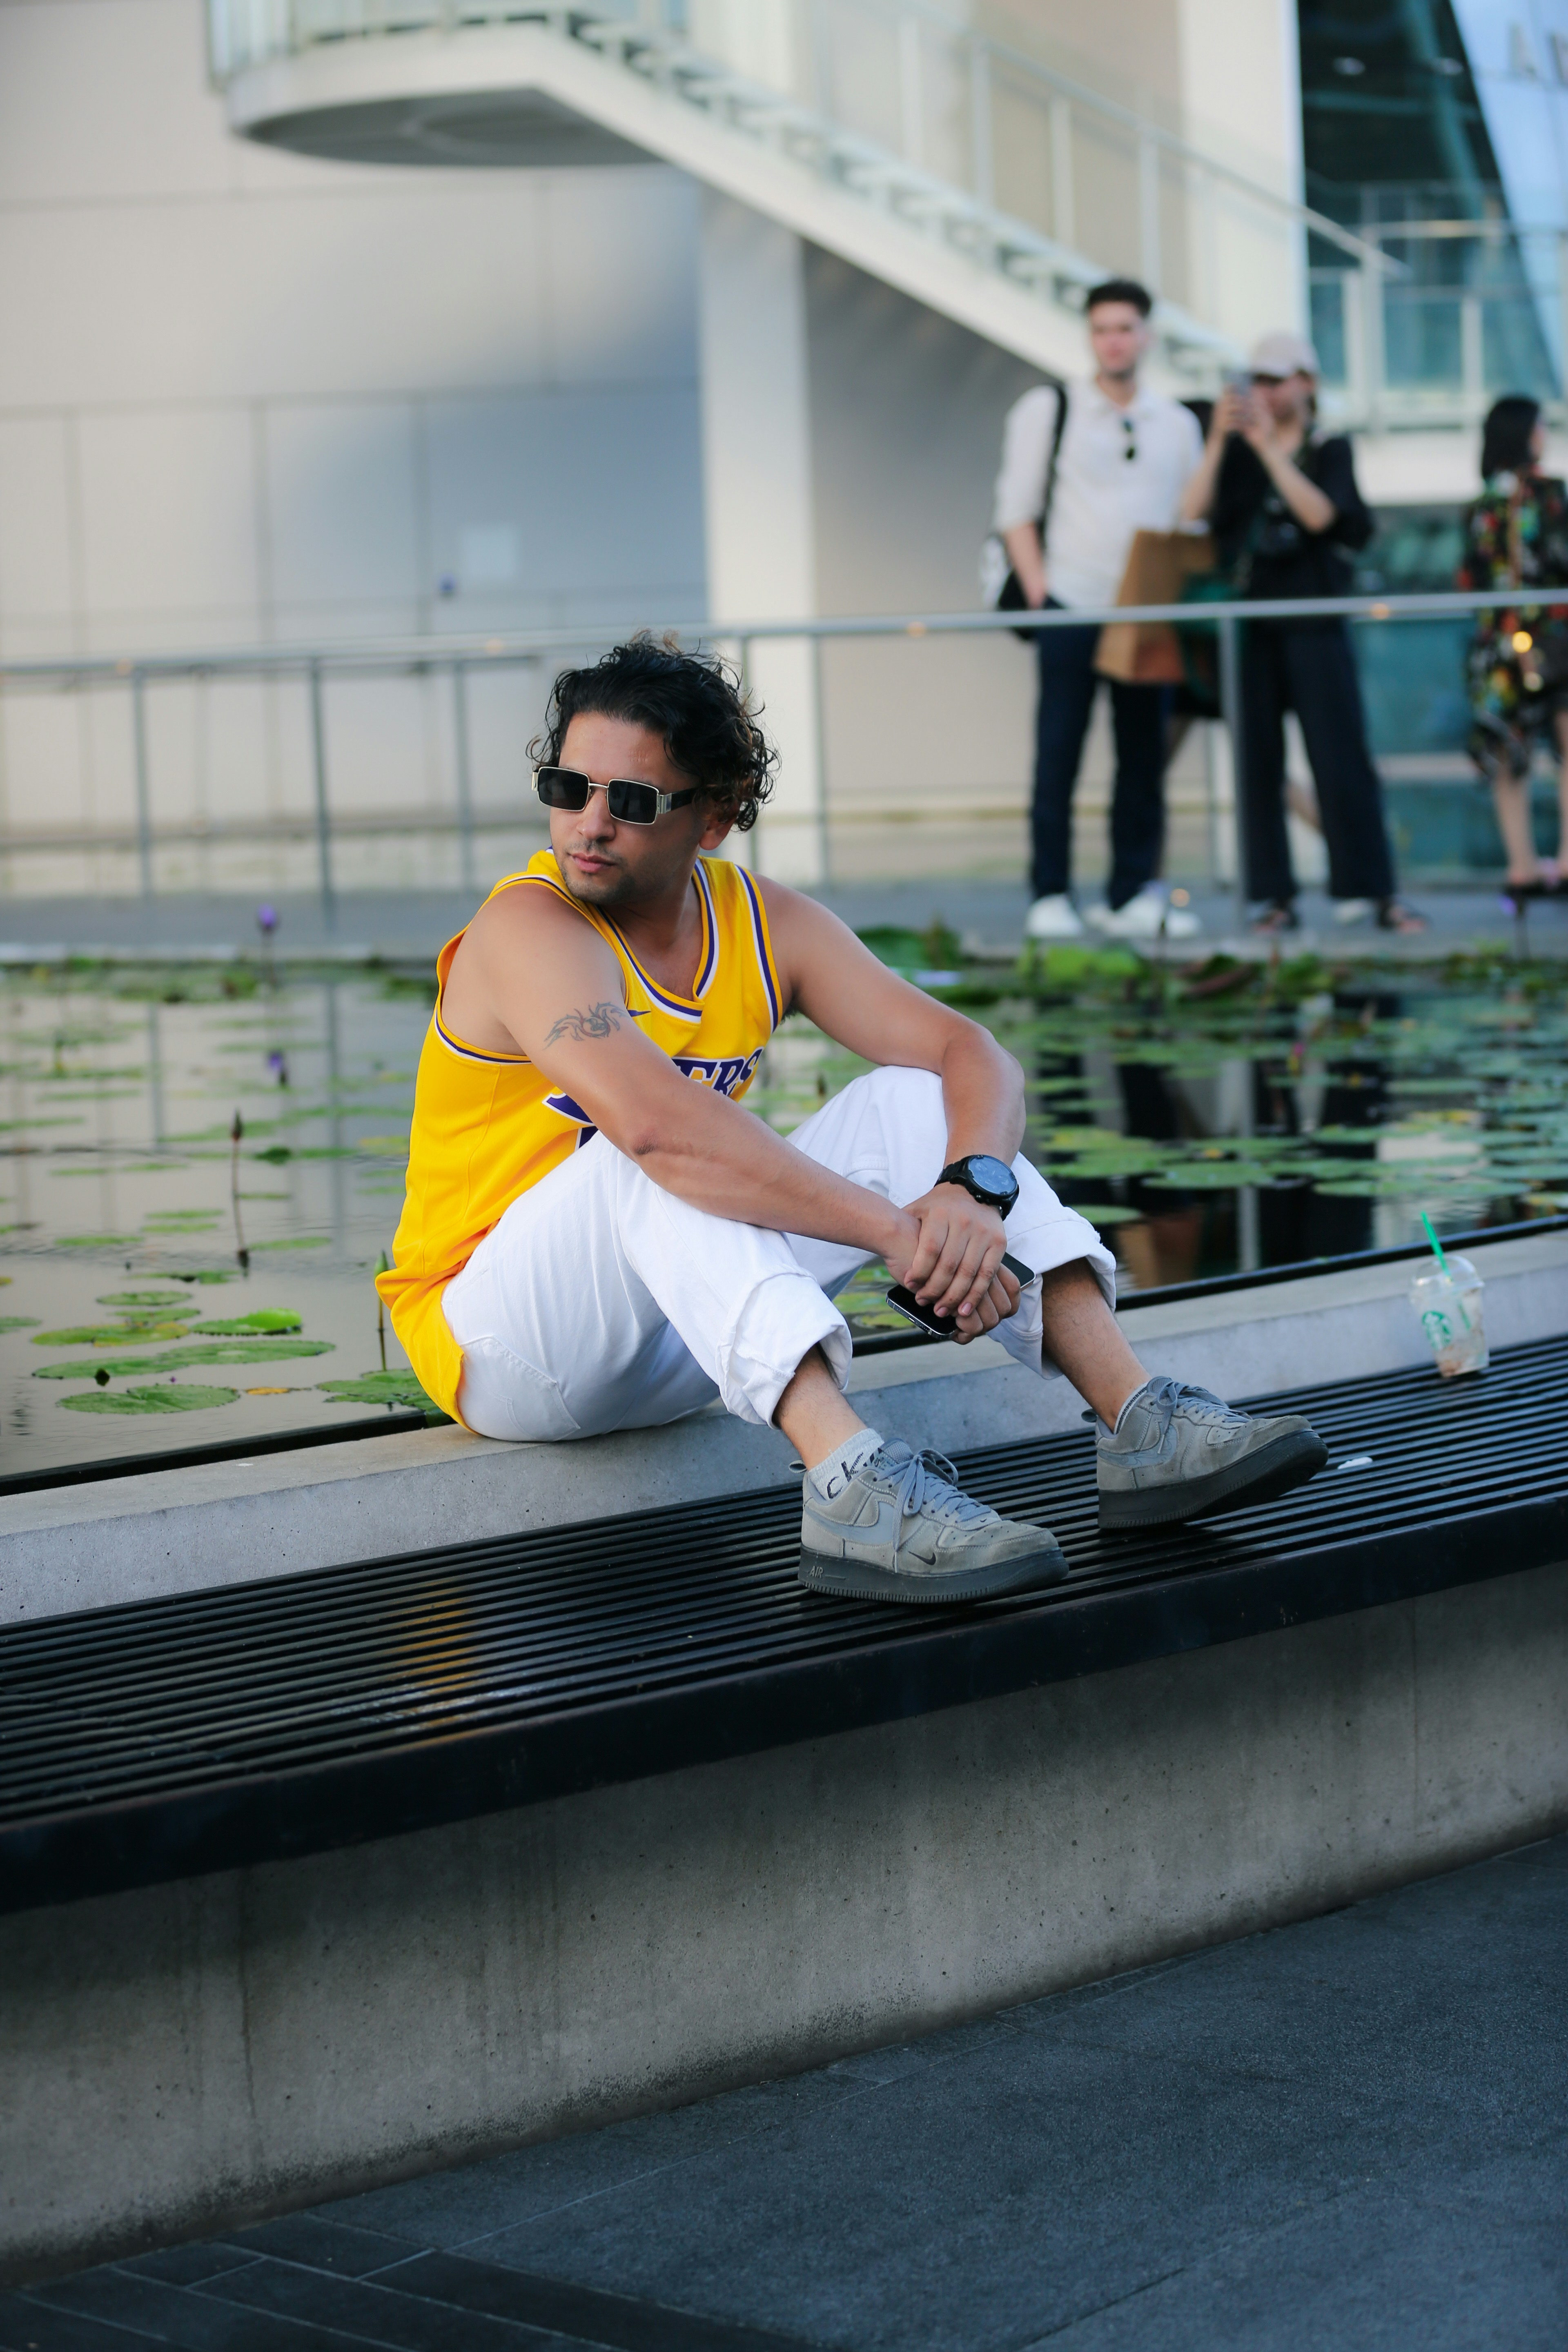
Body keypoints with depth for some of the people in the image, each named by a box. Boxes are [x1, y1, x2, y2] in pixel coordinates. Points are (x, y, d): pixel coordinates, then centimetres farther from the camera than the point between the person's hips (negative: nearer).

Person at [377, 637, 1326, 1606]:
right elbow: (656, 1122, -37)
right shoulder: (529, 929, -20)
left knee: (914, 1101, -8)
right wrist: (901, 1233, -40)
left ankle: (1144, 1425, -19)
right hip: (502, 1357, -6)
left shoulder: (765, 925, 1)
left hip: (690, 1330, 6)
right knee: (658, 1150, -34)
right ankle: (854, 1486, -50)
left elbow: (972, 1056, -4)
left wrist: (974, 1189, -27)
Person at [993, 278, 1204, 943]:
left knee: (1144, 754, 3)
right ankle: (1051, 896, 2)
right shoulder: (1048, 409, 4)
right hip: (1071, 608, -3)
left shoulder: (1178, 424, 13)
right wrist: (1038, 590, -8)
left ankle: (1132, 895, 9)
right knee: (1058, 755, -3)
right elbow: (1016, 510, 2)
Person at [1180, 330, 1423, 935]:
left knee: (1341, 757, -6)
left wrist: (1270, 446, -16)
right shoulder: (1234, 452, 11)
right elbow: (1194, 511, -4)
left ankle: (1374, 893, -3)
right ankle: (1276, 899, 4)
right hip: (1248, 623, 2)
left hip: (1314, 622, -2)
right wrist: (1219, 438, -11)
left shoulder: (1330, 450, 6)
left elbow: (1321, 516, -13)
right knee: (1258, 762, 0)